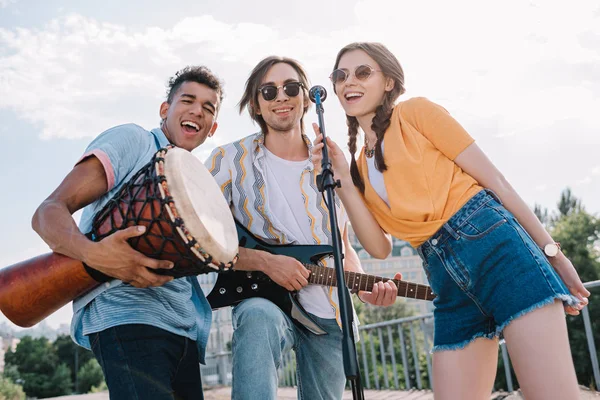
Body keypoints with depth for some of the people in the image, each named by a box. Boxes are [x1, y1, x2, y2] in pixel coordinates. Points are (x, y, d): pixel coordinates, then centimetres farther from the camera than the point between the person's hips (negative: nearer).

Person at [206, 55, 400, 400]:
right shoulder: (230, 160, -5)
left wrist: (365, 289, -5)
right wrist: (265, 261, -20)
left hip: (331, 316, 4)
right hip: (265, 300, -4)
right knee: (259, 318, -38)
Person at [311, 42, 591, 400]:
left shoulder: (416, 112, 4)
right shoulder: (361, 165, 19)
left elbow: (493, 179, 2)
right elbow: (378, 246, 7)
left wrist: (551, 250, 0)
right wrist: (342, 179, -1)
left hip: (492, 242, -5)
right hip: (447, 281, 5)